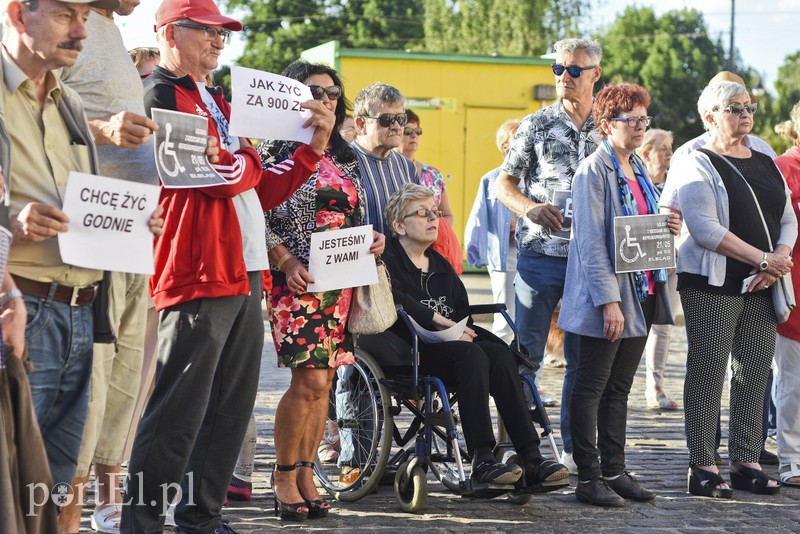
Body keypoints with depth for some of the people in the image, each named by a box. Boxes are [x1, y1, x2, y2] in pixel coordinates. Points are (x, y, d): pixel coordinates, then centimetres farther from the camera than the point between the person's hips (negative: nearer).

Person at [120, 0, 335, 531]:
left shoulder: (214, 102, 23)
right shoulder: (162, 96, -7)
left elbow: (258, 191, 22)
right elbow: (227, 175, -18)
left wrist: (312, 148, 12)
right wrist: (248, 157, 4)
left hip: (245, 277, 9)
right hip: (198, 278, -9)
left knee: (231, 412, 11)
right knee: (177, 417, -8)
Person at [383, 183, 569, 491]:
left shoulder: (441, 266, 25)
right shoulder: (388, 261, 2)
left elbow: (463, 312, 16)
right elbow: (396, 302, -19)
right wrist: (441, 321, -20)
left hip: (449, 344, 7)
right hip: (408, 351, -7)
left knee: (500, 354, -23)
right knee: (471, 355, -33)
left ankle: (531, 461, -32)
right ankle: (481, 462, -39)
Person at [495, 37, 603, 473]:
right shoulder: (537, 125, 2)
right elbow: (503, 184, 3)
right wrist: (530, 208, -16)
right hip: (540, 254, -2)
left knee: (583, 359, 7)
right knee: (526, 354, 1)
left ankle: (575, 448, 17)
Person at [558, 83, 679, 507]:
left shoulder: (638, 170, 15)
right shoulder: (593, 171, -12)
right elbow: (592, 242, -18)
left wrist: (667, 229, 4)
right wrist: (608, 301, -23)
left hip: (640, 294, 8)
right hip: (607, 300, -8)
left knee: (619, 388, 13)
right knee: (591, 387, 0)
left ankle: (614, 471, 19)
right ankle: (589, 478, 5)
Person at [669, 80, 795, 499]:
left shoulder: (766, 164, 16)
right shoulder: (697, 165, -5)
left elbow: (788, 221, 14)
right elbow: (705, 229, -16)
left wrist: (780, 259, -7)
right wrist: (763, 259, -16)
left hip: (760, 289, 6)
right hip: (712, 286, -6)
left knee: (755, 374, 6)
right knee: (707, 373, -4)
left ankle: (746, 463, 14)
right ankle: (702, 467, 2)